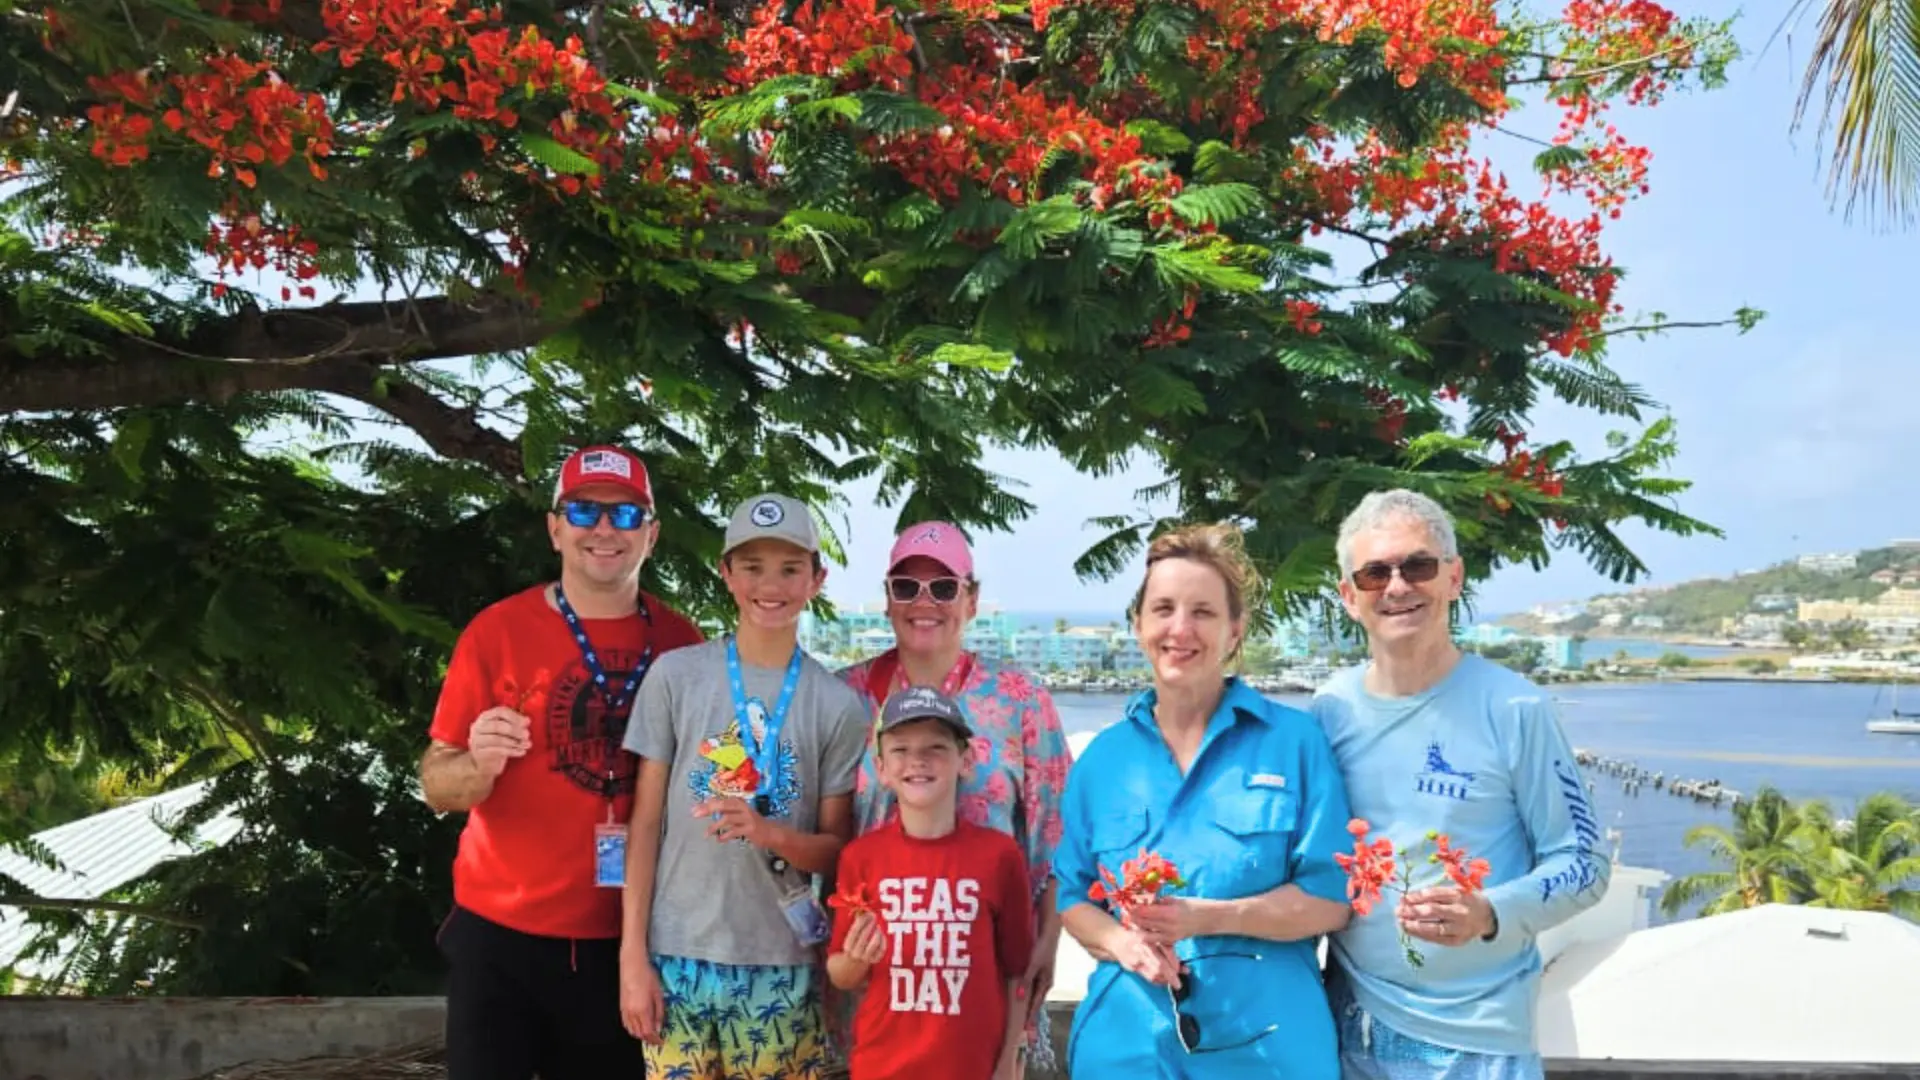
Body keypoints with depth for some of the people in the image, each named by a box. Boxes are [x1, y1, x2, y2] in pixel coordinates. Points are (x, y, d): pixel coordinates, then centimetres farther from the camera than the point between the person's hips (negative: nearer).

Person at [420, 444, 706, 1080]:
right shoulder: (497, 631, -7)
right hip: (501, 932, -2)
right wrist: (481, 764, -25)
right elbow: (436, 785, -4)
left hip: (628, 938, 2)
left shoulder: (682, 643, -1)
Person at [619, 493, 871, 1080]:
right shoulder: (676, 675, -2)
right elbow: (645, 822, 1)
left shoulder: (839, 705, -2)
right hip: (678, 955, 0)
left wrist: (770, 833, -18)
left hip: (783, 965, 1)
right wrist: (633, 953, -2)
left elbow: (837, 849, 2)